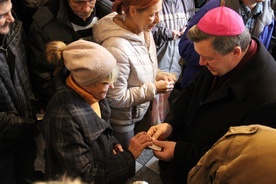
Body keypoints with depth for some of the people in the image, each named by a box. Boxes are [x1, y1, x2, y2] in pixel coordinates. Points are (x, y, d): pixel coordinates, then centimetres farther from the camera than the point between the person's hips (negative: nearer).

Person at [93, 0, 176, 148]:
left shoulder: (143, 31, -9)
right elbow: (115, 99, -27)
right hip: (122, 121, -7)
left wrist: (158, 75, -10)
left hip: (142, 111, 7)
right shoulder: (116, 47, -34)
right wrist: (154, 89, -23)